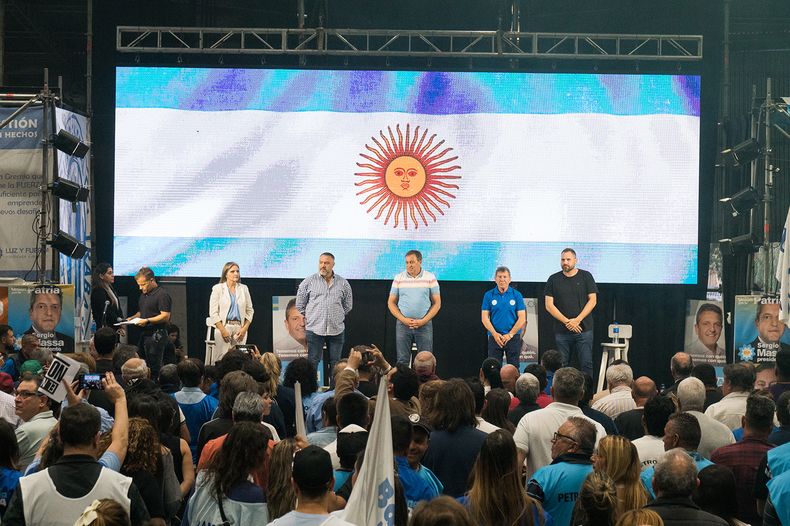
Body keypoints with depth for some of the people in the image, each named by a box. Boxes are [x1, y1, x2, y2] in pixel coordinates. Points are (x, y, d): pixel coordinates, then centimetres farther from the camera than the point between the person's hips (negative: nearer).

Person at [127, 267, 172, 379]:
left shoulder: (162, 294, -11)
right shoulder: (144, 295, 18)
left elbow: (165, 316, -18)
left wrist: (147, 321, -23)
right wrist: (133, 318, 10)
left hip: (156, 335, -9)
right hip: (144, 334, 9)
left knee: (154, 367, -8)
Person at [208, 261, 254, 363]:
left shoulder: (244, 288, 13)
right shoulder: (218, 288, 3)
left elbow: (249, 311, 13)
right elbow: (213, 313, -2)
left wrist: (244, 328, -1)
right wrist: (223, 330, -11)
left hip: (240, 328, 3)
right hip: (224, 326, -3)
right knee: (221, 358, -11)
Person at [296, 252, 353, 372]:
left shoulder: (343, 283, 7)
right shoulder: (309, 281, 3)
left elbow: (348, 306, 17)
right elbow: (300, 305, 9)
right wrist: (305, 319, 8)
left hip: (336, 330, 2)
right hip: (314, 329, -2)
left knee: (335, 364, 7)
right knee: (312, 363, -2)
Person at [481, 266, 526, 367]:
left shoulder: (517, 295, 3)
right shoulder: (489, 295, 5)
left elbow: (522, 318, 0)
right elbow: (485, 318, 2)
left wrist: (510, 334, -9)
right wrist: (495, 334, -9)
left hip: (513, 337, 0)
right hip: (494, 338, 0)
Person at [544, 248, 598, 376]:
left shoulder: (585, 276, 6)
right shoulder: (554, 279, 8)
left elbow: (592, 300, 1)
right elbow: (549, 305, 3)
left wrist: (577, 320, -9)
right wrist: (566, 321, -8)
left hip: (584, 329, -1)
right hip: (561, 331, 1)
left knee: (587, 364, -6)